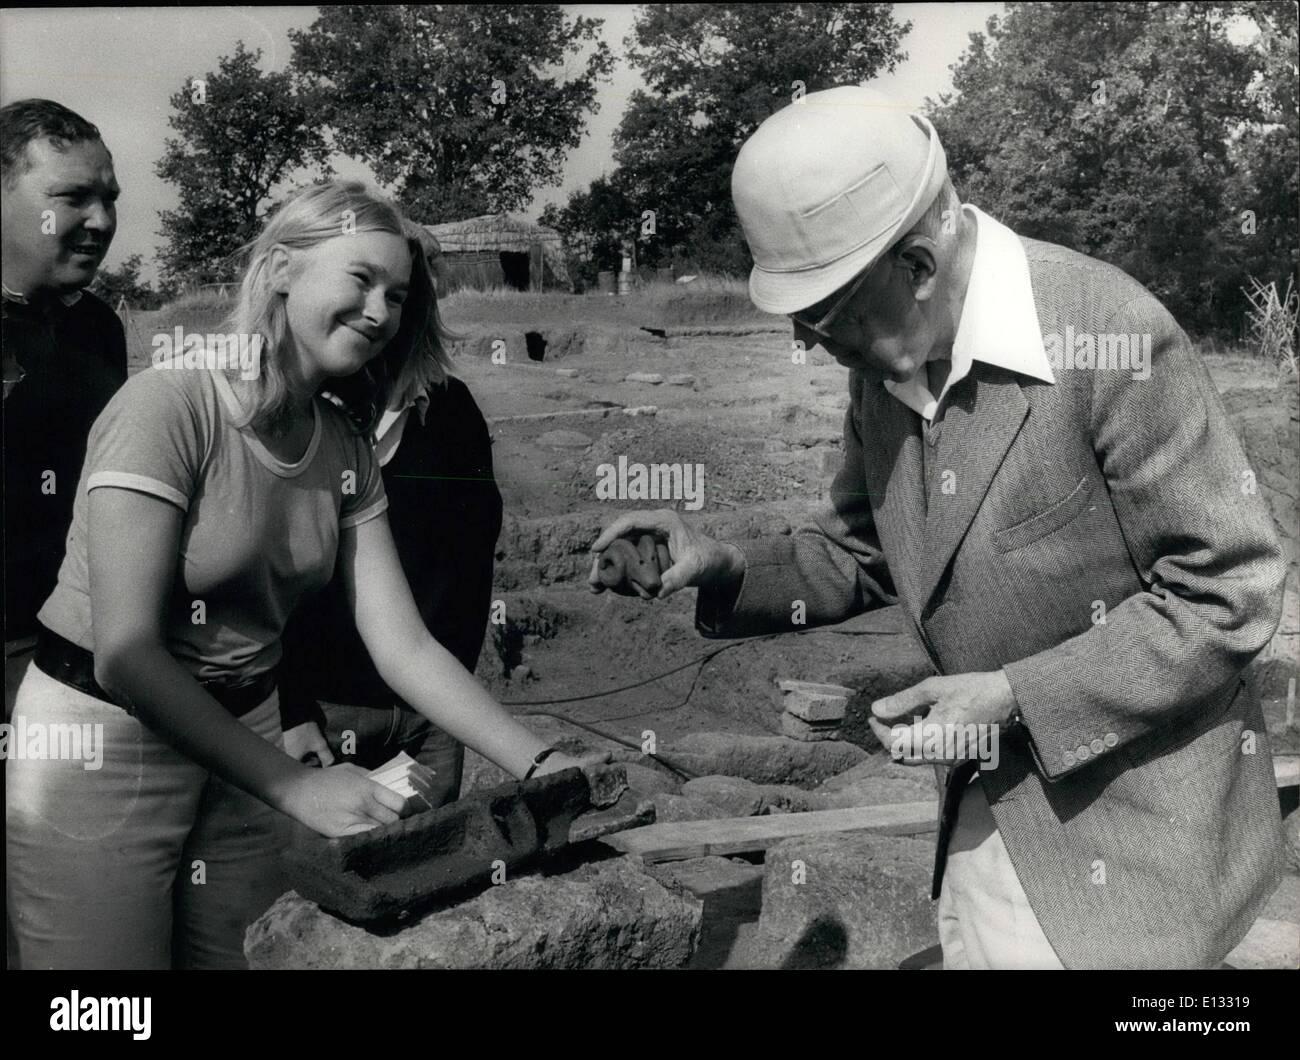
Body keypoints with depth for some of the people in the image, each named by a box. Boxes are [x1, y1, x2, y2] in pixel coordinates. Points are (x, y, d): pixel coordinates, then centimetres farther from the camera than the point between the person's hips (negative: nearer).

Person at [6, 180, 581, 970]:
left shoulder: (346, 448, 0)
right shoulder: (171, 403, -21)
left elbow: (405, 647, -6)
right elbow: (125, 652, -24)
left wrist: (544, 766, -17)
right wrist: (295, 786, -25)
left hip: (241, 738, 6)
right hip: (106, 745, -5)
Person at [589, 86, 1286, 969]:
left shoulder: (1111, 334, -24)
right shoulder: (884, 360, -3)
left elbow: (1228, 592, -18)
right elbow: (863, 555, 10)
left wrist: (1018, 697, -23)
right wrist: (723, 569, -8)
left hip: (1134, 825, -6)